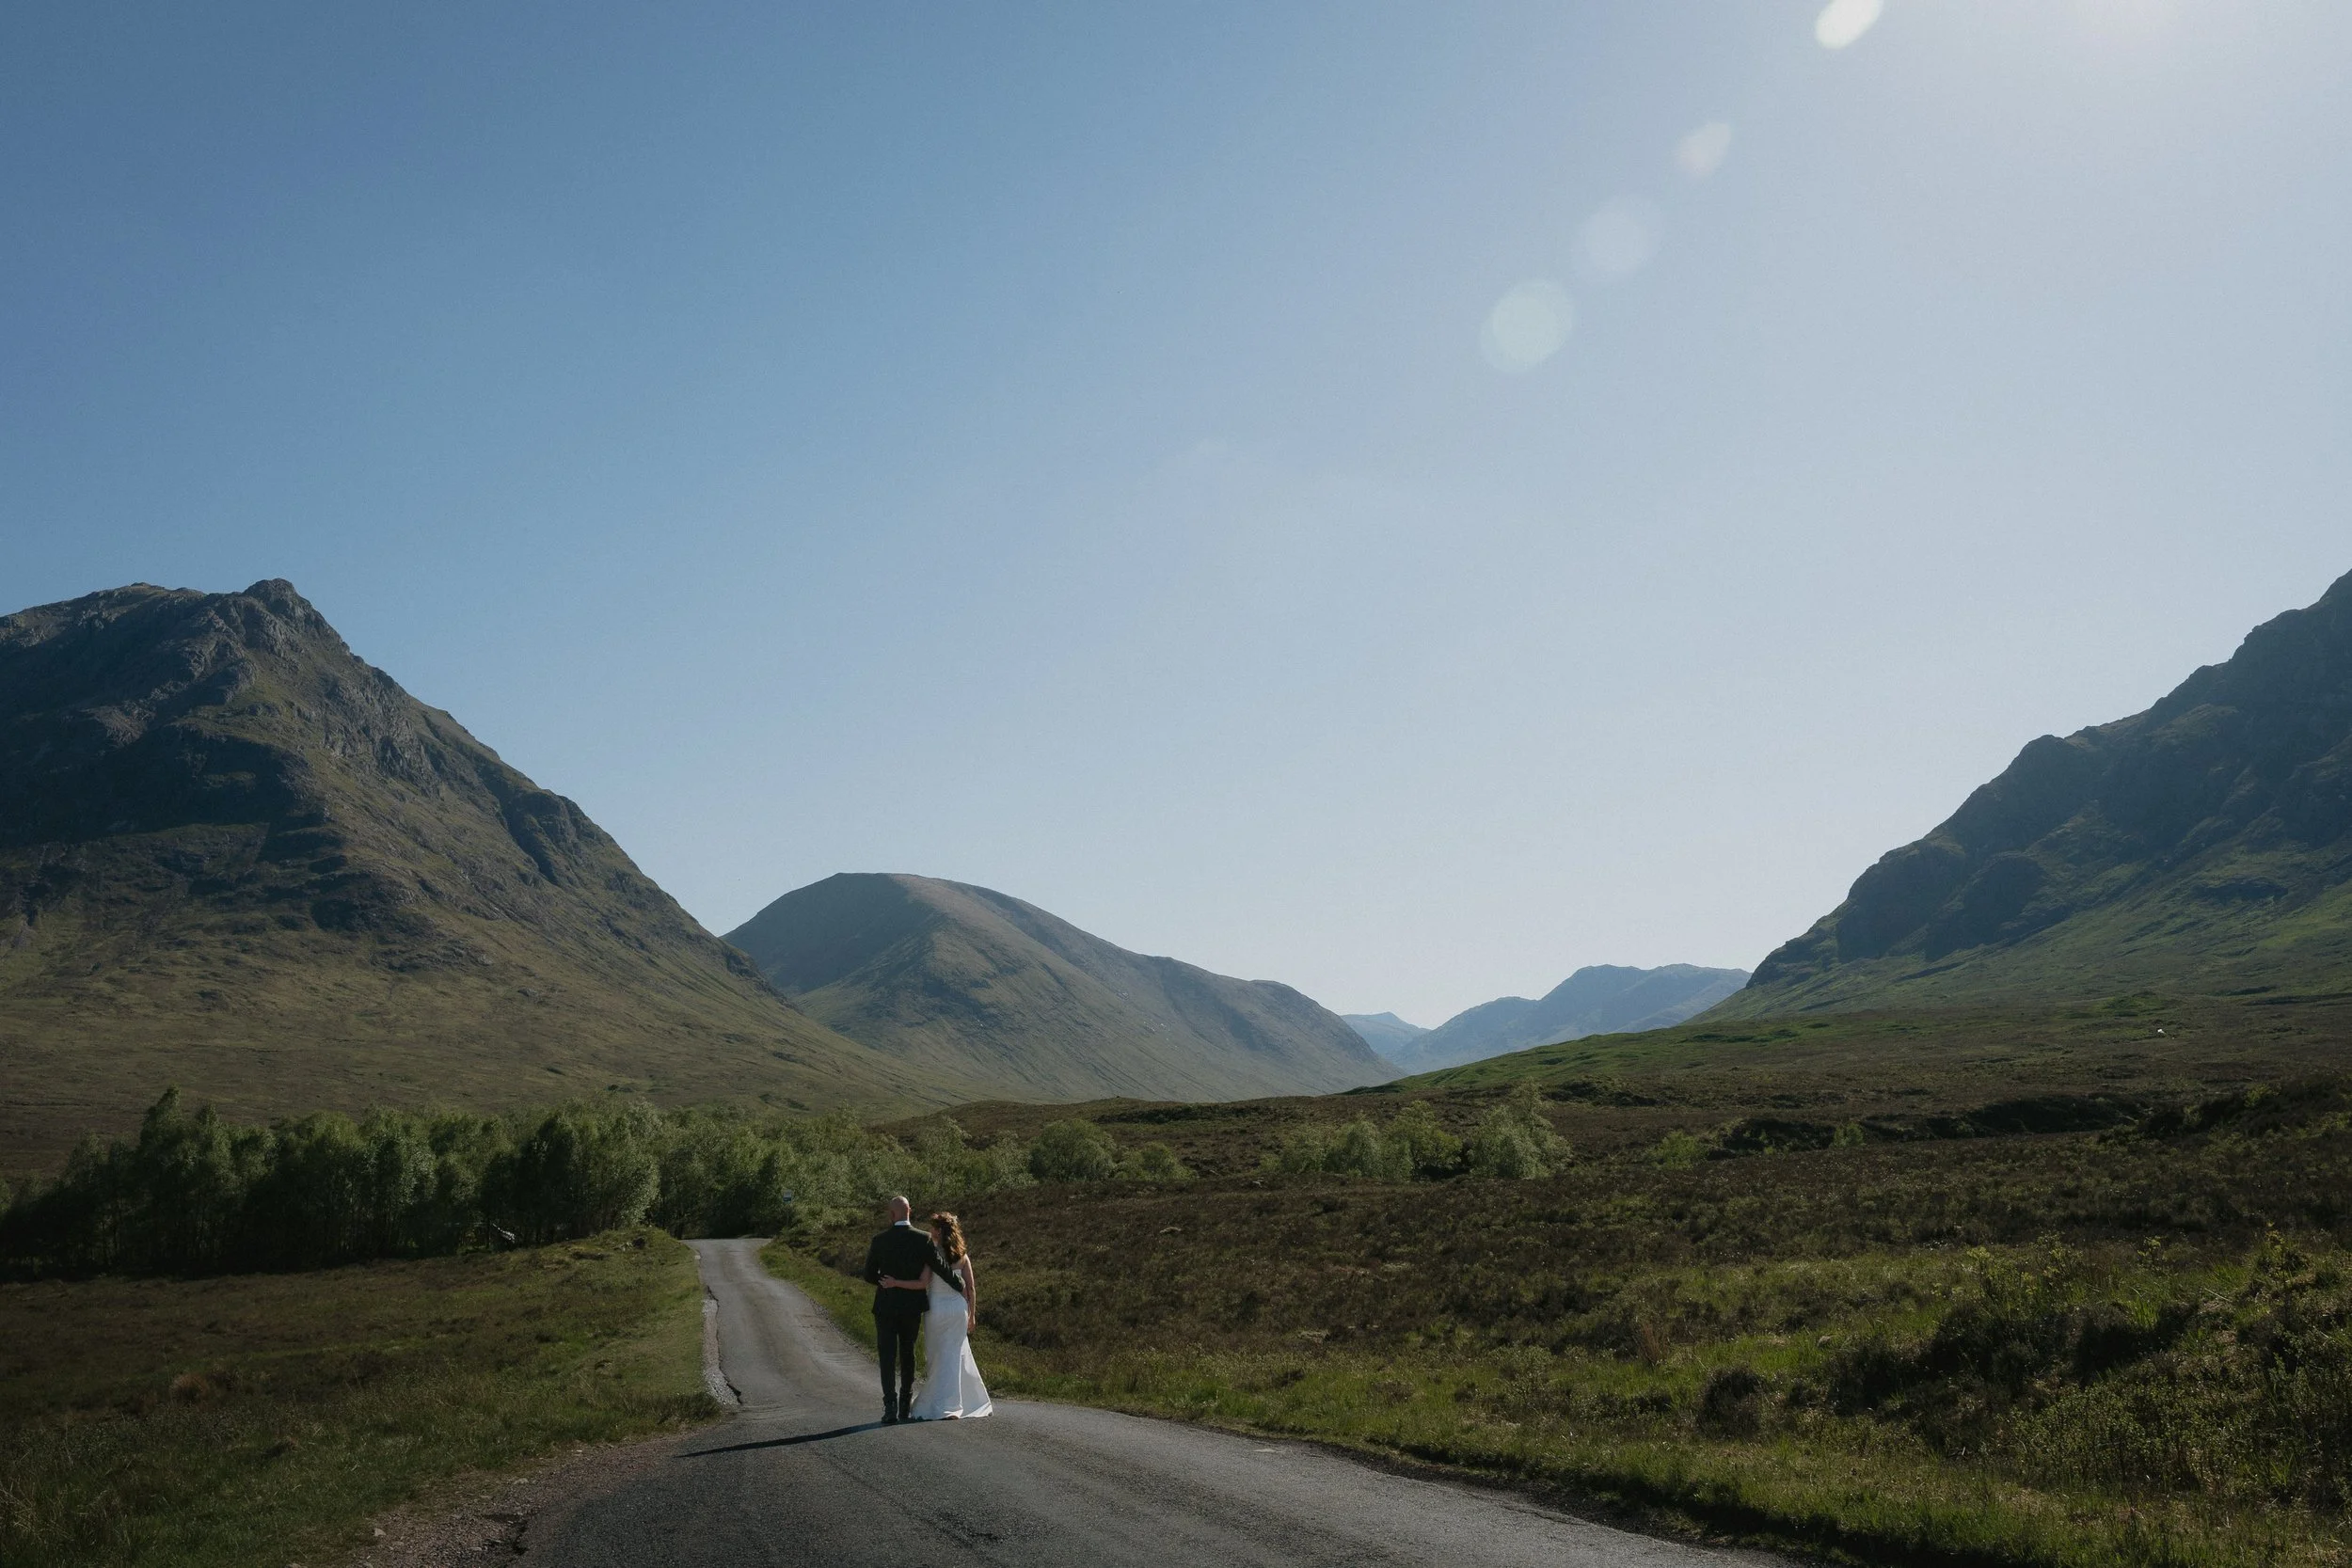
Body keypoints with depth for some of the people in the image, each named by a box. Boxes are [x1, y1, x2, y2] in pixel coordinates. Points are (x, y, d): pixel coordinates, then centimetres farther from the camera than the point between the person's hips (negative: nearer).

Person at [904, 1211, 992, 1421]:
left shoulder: (932, 1252, -9)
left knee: (936, 1356, 8)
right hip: (958, 1308, 3)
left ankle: (934, 1406, 9)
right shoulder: (962, 1255, 3)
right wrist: (972, 1314, 11)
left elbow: (923, 1283, -16)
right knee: (954, 1355, 8)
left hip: (936, 1307, -3)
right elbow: (971, 1288, 3)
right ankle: (951, 1405, 6)